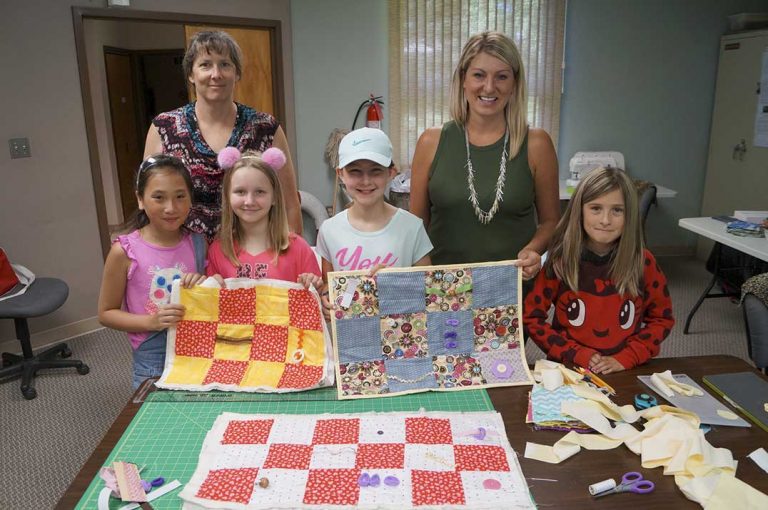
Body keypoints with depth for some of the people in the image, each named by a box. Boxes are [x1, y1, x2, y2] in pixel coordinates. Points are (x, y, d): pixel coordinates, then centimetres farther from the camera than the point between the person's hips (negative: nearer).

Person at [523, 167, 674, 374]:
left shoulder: (644, 262, -2)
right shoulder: (560, 261, -7)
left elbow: (662, 318, 7)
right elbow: (531, 317, -2)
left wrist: (625, 359, -6)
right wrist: (577, 355, -10)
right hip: (568, 371, -1)